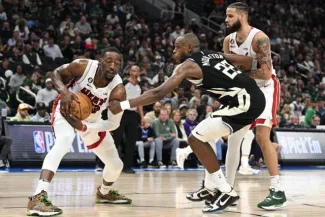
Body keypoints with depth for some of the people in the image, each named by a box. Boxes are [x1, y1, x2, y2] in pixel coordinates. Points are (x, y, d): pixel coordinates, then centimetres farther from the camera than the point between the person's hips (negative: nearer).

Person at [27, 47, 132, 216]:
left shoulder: (118, 90, -28)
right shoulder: (83, 66, -30)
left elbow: (114, 123, -20)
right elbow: (55, 73, -14)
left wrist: (84, 127, -31)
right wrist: (64, 92, -34)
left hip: (91, 121, 4)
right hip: (66, 110, -4)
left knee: (116, 165, 11)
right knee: (65, 140, -39)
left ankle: (104, 192, 49)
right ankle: (38, 197, -47)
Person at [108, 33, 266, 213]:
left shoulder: (188, 65, -2)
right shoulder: (214, 55, 20)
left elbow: (159, 93, -8)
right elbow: (247, 60, 17)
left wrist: (123, 105, -6)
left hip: (245, 102, -9)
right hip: (252, 98, 9)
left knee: (195, 138, -3)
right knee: (202, 137, 20)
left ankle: (226, 192, -2)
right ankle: (212, 187, 27)